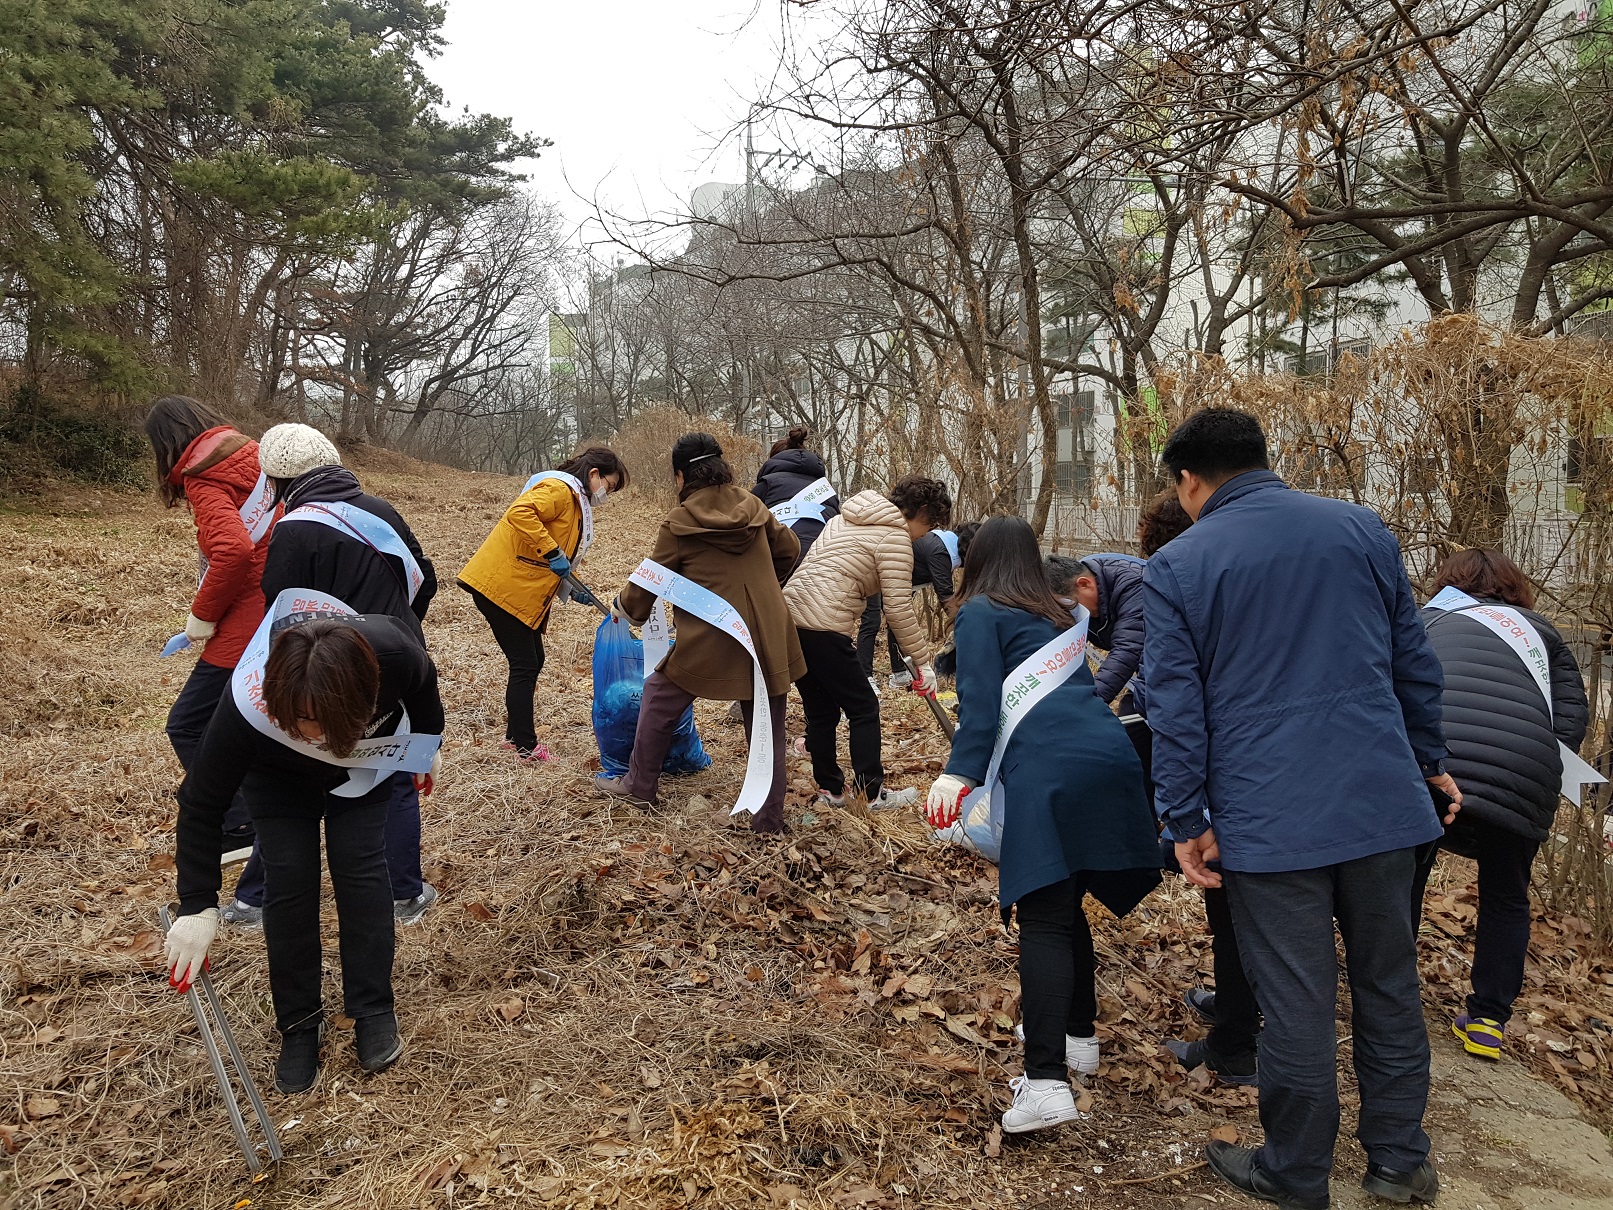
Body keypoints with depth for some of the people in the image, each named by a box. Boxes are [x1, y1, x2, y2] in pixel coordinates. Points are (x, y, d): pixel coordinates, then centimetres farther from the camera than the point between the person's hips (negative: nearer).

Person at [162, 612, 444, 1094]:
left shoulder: (393, 653, -42)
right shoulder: (247, 708, -43)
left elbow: (423, 684, -14)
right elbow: (201, 805, -28)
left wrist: (426, 744, 4)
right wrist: (197, 907, -27)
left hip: (365, 759, 1)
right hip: (278, 775, -1)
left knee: (361, 866, -8)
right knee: (289, 878, -10)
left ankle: (373, 1010, 7)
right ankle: (298, 1025, 7)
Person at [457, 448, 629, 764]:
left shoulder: (576, 503, 20)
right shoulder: (558, 489, -13)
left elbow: (559, 565, 22)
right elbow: (519, 513, -30)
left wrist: (572, 589, 7)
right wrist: (552, 553, -29)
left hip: (522, 592, 10)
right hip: (500, 586, -10)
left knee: (532, 661, 15)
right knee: (525, 664, -5)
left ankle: (516, 735, 28)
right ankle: (527, 748, 3)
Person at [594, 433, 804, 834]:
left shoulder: (679, 524, -6)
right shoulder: (753, 507, 5)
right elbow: (788, 549, 17)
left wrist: (625, 607, 24)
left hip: (710, 639, -4)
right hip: (768, 636, 4)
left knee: (659, 697, 20)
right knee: (767, 728, 12)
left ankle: (639, 785, 30)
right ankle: (769, 819, 17)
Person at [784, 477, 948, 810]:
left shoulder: (850, 517, 21)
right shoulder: (895, 536, -6)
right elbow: (899, 609, -10)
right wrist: (922, 661, -1)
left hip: (789, 615, 9)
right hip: (822, 628, -9)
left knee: (821, 710, 17)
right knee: (864, 708, 5)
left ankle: (830, 788, 25)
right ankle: (873, 793, 11)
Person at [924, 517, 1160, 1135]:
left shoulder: (981, 612, 9)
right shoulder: (1057, 616, 28)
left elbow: (980, 699, -6)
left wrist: (960, 771, -14)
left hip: (1047, 767, -7)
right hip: (1112, 753, 7)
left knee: (1043, 917, -9)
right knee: (1067, 904, 21)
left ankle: (1046, 1081, -16)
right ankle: (1076, 1035, 34)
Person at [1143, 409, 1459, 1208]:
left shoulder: (1176, 567, -3)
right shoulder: (1361, 528, 6)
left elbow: (1175, 707, -5)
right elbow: (1413, 660, 12)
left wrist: (1187, 820, 1)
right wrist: (1429, 759, 23)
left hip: (1268, 819, -3)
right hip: (1382, 798, 4)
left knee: (1295, 1005, 7)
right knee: (1388, 983, 18)